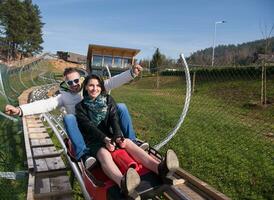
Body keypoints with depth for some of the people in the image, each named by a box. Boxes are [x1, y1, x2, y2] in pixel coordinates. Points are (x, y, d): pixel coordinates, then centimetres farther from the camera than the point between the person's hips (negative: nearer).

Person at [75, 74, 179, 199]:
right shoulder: (81, 107, 2)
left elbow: (114, 120, -5)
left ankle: (160, 168, -54)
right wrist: (105, 140, -28)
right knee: (104, 154, -37)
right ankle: (124, 184, -70)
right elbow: (89, 126, -12)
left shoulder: (108, 100, 9)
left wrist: (118, 137, -24)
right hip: (93, 141, -3)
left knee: (128, 142, -30)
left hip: (110, 136, 3)